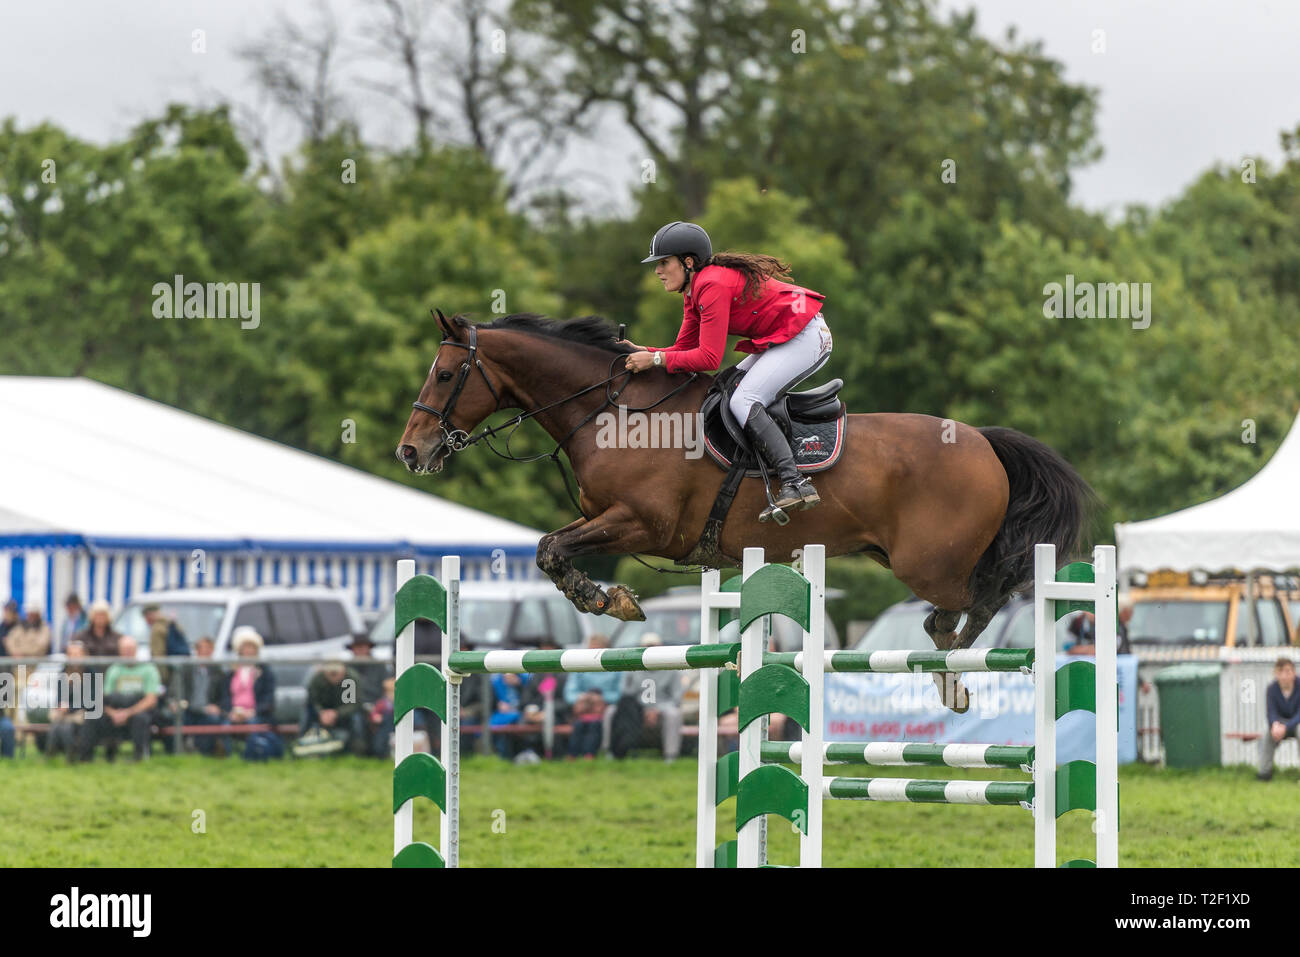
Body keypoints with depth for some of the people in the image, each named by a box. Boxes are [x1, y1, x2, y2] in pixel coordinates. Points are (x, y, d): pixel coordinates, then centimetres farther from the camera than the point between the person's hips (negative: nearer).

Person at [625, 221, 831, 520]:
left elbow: (709, 358, -24)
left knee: (743, 401, -20)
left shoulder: (712, 286, -20)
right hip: (785, 340, 11)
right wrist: (643, 352, -2)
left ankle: (796, 484, -31)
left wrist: (656, 360, -20)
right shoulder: (694, 292, 12)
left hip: (805, 336, -11)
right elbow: (684, 349, 12)